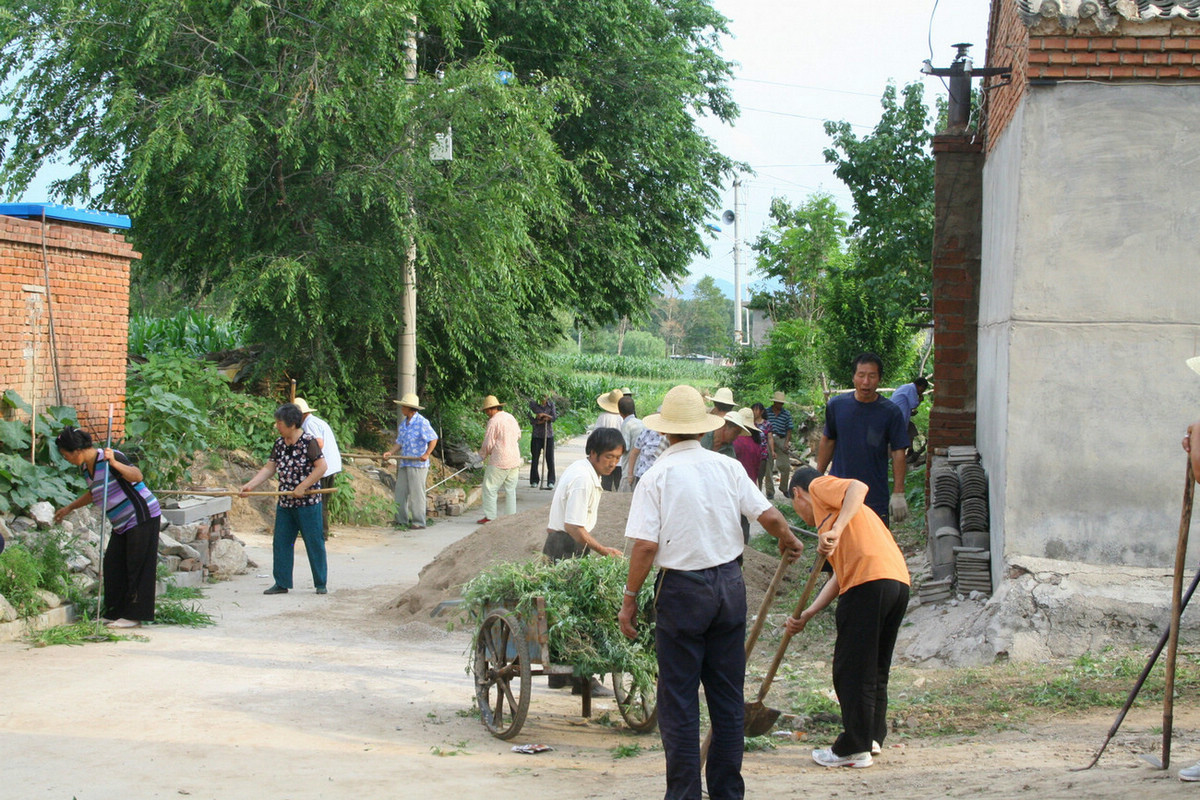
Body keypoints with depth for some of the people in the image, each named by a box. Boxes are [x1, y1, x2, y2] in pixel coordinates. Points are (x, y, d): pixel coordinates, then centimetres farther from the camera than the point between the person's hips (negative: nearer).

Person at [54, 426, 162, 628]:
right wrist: (69, 508, 36)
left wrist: (114, 463, -45)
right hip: (123, 524, 9)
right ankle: (117, 612, 13)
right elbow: (94, 493, 29)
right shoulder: (85, 467, 9)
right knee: (112, 564, 7)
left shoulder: (110, 458, -19)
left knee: (137, 565, -6)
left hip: (142, 517, -9)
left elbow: (137, 476, -33)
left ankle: (135, 615, -2)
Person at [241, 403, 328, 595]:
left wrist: (302, 488, -18)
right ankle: (281, 583, 15)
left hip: (308, 502, -7)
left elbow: (321, 467, -16)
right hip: (285, 503, 7)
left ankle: (321, 583, 9)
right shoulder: (279, 444, 8)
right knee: (281, 543, 8)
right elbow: (270, 468, 12)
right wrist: (250, 485, 2)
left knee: (314, 543, 0)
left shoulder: (308, 442, -12)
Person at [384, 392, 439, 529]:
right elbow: (399, 442, 15)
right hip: (404, 464, 8)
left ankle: (419, 521, 1)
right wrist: (390, 452, -3)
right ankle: (401, 520, 15)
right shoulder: (403, 424, 15)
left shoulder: (422, 422, -9)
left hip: (417, 464, -8)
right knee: (400, 492, 8)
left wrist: (427, 454, -21)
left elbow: (433, 439, -11)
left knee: (416, 493, -4)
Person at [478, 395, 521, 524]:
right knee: (510, 489, 12)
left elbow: (488, 444, -11)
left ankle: (490, 516, -1)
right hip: (514, 459, 7)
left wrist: (482, 454, 5)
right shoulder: (512, 418, 11)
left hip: (499, 461, -7)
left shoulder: (494, 421, -13)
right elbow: (518, 435, 24)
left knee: (490, 488, 1)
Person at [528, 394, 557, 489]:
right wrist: (540, 421, -19)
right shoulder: (533, 404, -1)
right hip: (537, 435, -1)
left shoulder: (551, 404, 4)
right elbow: (531, 420, -6)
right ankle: (534, 481, 14)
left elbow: (554, 417, -5)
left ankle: (551, 482, 2)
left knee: (550, 459, -3)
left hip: (549, 435, 1)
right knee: (535, 458, 2)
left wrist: (544, 415, -17)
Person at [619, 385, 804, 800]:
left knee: (679, 700, 4)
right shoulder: (728, 467, 0)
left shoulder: (657, 476, -9)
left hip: (682, 590, -4)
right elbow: (770, 517, -1)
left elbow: (645, 546, -14)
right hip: (729, 586, 4)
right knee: (728, 696, 13)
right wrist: (789, 541, 20)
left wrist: (630, 599, -6)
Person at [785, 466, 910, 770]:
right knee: (876, 668, 19)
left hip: (870, 582, -9)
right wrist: (805, 616, 20)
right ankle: (872, 736, 24)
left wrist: (836, 531, -21)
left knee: (852, 669, -1)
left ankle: (854, 748, 3)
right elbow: (840, 576, 25)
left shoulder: (819, 486, 12)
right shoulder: (830, 515, 34)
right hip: (899, 583, 9)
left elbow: (858, 487, -11)